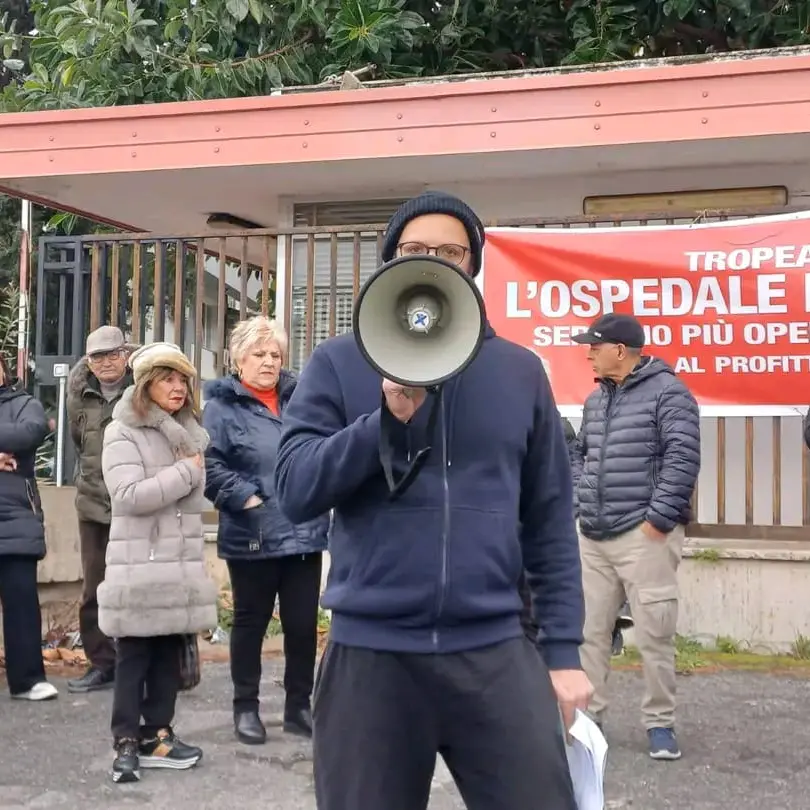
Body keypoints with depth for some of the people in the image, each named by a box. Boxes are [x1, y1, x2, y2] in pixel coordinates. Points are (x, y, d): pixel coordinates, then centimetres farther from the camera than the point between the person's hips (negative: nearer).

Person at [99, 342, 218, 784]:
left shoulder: (189, 433, 15)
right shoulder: (122, 433, -7)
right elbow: (130, 495, -21)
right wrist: (186, 471, -13)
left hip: (181, 562, 6)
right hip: (139, 564, -6)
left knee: (169, 653, 10)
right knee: (133, 656, 0)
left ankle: (157, 735, 19)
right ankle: (127, 742, 6)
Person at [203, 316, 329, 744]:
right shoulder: (222, 405, -4)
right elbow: (210, 464, -12)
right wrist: (245, 499, -19)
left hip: (305, 533, 4)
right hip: (253, 537, -4)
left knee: (303, 624, 9)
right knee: (250, 622, 11)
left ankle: (299, 706, 24)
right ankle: (246, 707, 25)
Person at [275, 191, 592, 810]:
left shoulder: (520, 372, 8)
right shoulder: (339, 363, 4)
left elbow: (550, 521, 9)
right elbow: (293, 490, -5)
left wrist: (564, 649, 4)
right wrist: (388, 417, -16)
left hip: (495, 653, 1)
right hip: (370, 655, 0)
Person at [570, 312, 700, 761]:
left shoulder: (667, 392, -7)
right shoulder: (595, 400, 17)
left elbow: (682, 459, -14)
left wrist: (656, 519, -16)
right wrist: (582, 503, 11)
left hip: (644, 536, -7)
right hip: (593, 537, 7)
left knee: (654, 635, -1)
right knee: (588, 630, 9)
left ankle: (660, 723, 12)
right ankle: (587, 713, 20)